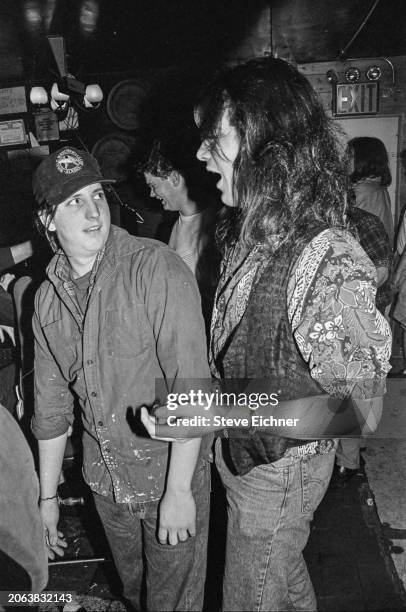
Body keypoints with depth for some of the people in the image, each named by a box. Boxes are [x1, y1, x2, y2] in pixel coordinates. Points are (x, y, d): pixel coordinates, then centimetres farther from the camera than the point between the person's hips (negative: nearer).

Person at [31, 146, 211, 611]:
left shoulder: (156, 268, -20)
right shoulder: (47, 298, -1)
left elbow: (191, 385, -22)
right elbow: (50, 403, 7)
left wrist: (178, 489, -21)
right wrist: (47, 496, 11)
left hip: (169, 473, -5)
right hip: (105, 481, 5)